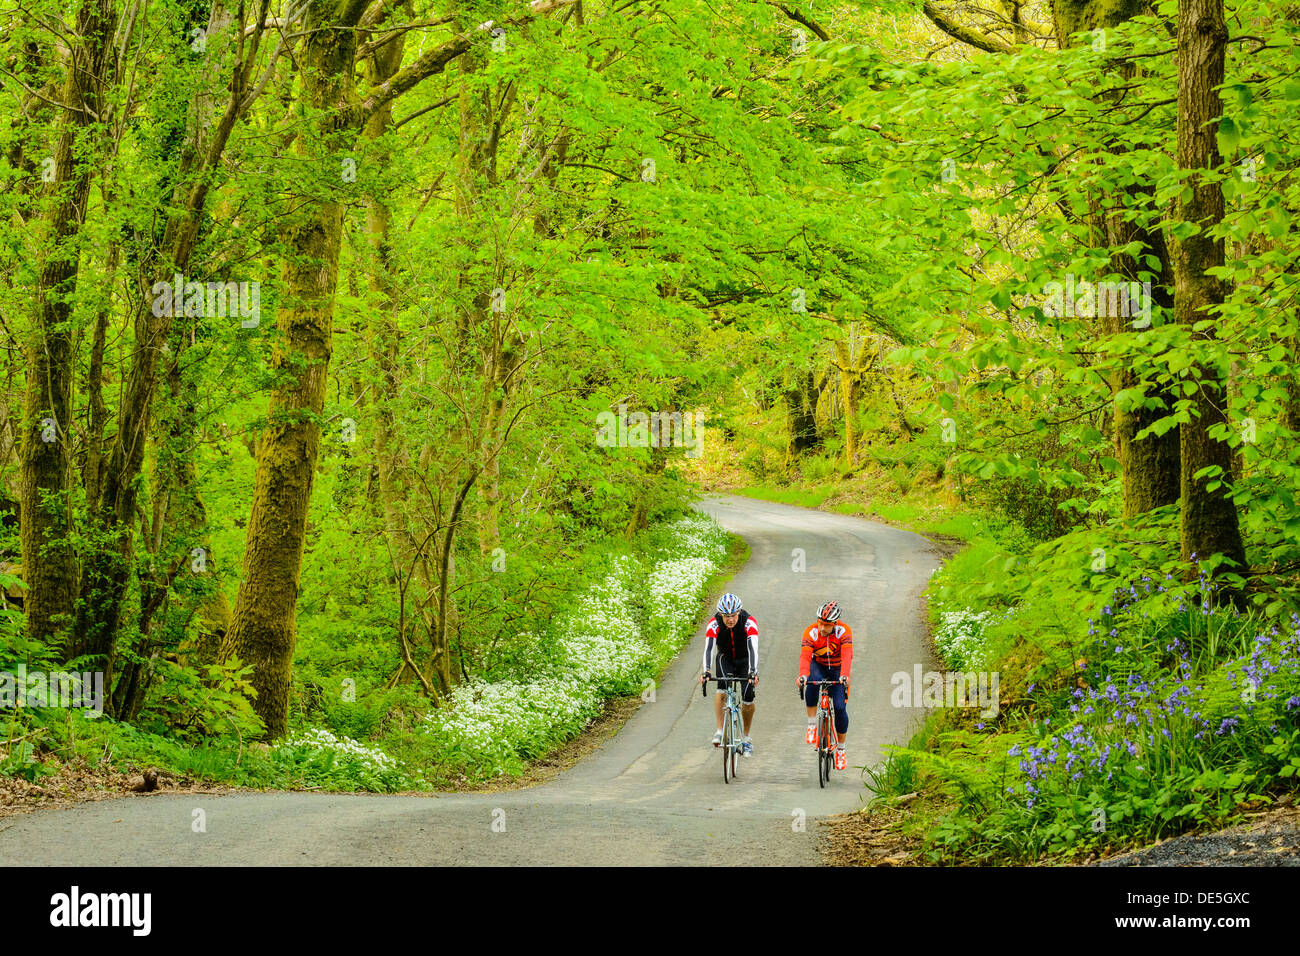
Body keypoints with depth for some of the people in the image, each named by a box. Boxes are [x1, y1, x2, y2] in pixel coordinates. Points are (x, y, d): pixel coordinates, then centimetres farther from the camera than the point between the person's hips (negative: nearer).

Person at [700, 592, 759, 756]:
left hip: (745, 660, 0)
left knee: (748, 698, -7)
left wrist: (753, 672, -54)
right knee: (722, 690, -27)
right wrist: (706, 672, -51)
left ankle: (746, 737, 12)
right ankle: (720, 731, -21)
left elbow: (753, 648, -40)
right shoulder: (714, 624, -27)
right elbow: (708, 649, -36)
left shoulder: (749, 623, -30)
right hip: (725, 658, 0)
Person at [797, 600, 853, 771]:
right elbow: (805, 656, -37)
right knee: (812, 682, -36)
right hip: (818, 666, 0)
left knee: (840, 707, -13)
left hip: (837, 669, 0)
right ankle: (812, 724, -22)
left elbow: (847, 655, -38)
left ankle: (841, 750, 6)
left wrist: (844, 675, -56)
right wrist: (802, 674, -57)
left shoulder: (844, 631, -25)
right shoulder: (810, 633, -24)